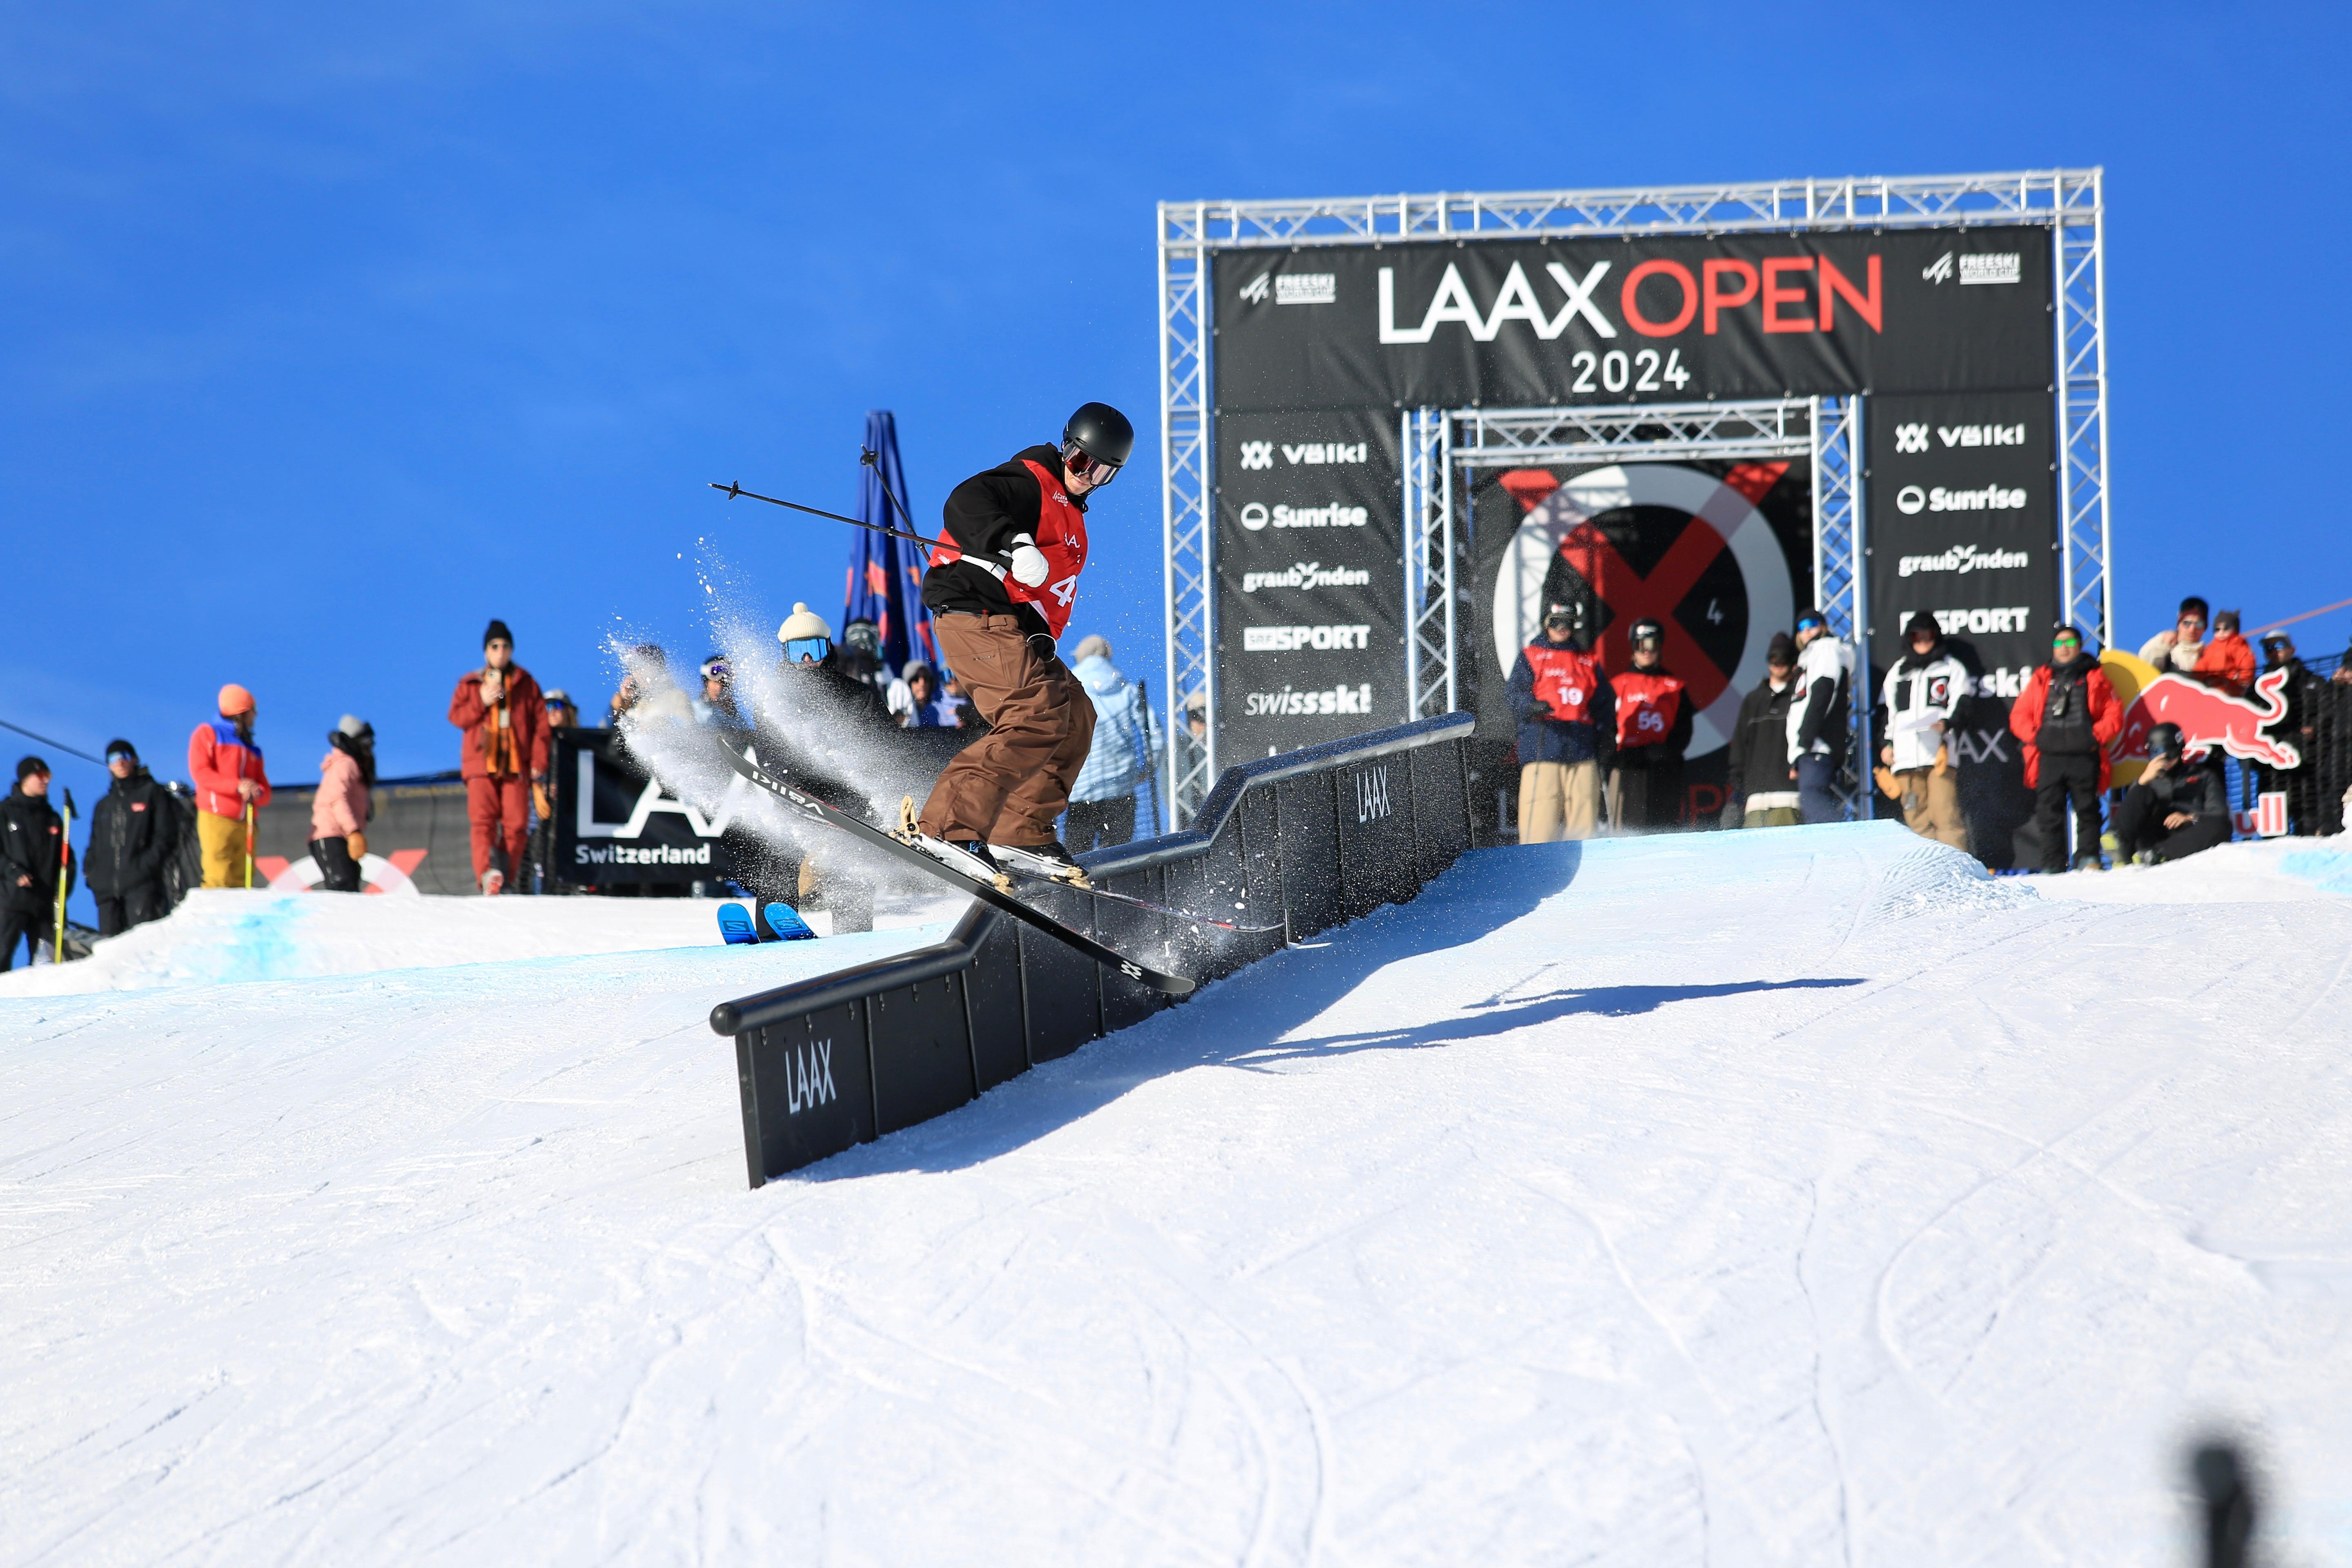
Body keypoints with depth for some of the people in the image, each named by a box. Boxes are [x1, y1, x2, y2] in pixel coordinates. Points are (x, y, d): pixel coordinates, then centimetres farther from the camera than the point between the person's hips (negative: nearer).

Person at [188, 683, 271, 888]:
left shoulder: (252, 749, 26)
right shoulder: (208, 734, 8)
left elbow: (265, 790, 18)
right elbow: (200, 772, -7)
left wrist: (258, 793, -8)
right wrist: (237, 787, -18)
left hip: (245, 823, 6)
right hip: (217, 819, -6)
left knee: (240, 883, -1)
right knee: (219, 881, -17)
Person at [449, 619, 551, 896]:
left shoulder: (526, 684, 14)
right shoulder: (470, 684, 16)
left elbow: (541, 726, 10)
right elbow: (456, 717, 7)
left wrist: (538, 764, 2)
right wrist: (481, 702, -8)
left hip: (516, 765, 0)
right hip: (481, 764, 0)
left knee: (516, 825, -11)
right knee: (483, 820, -18)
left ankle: (502, 881, -3)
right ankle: (487, 876, -32)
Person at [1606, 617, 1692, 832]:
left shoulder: (1675, 687, 15)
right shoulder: (1618, 685, 11)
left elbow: (1684, 731, 9)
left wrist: (1666, 750, -12)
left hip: (1665, 771, 1)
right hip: (1627, 770, -1)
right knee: (1628, 831, -9)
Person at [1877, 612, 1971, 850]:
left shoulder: (1952, 668, 15)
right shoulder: (1897, 672, 26)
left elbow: (1961, 701, 3)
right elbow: (1886, 711, 28)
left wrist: (1947, 722, -17)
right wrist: (1886, 743, 14)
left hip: (1939, 752, -4)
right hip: (1905, 756, 4)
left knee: (1945, 813, -14)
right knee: (1916, 819, -3)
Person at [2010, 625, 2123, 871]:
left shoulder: (2094, 678, 13)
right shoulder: (2041, 679, 18)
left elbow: (2114, 713, 9)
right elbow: (2019, 715, 16)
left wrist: (2097, 736, -6)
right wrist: (2034, 736, -1)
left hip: (2084, 757, -1)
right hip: (2049, 756, 1)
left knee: (2087, 809, -5)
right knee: (2049, 812, -3)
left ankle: (2088, 858, 0)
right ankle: (2052, 865, 0)